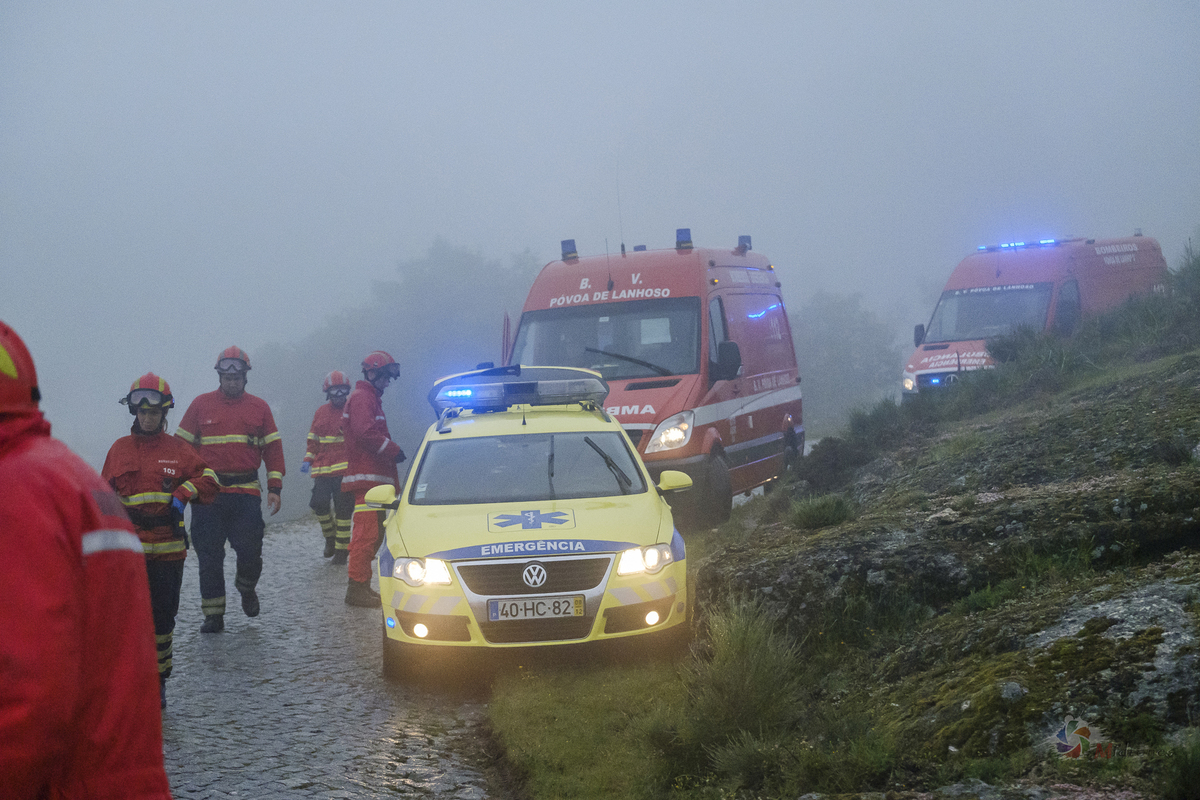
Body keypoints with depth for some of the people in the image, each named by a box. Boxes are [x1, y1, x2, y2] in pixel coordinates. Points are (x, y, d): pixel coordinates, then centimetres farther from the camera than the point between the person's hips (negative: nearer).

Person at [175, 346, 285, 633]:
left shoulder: (259, 407, 11)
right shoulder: (201, 405, 8)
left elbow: (273, 449, 13)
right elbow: (181, 446, 10)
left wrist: (274, 489, 5)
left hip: (247, 493, 0)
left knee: (250, 550, -6)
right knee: (209, 555, 0)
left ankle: (247, 587, 26)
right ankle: (213, 615, 7)